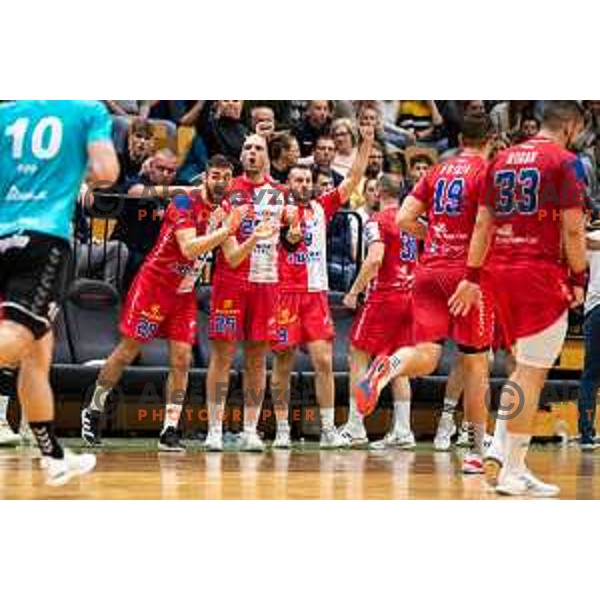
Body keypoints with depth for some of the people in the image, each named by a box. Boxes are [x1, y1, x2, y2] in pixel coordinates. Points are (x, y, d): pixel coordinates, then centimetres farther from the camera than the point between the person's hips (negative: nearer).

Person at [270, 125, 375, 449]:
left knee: (324, 361, -5)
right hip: (285, 293, -3)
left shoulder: (321, 207, 10)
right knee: (283, 364, 3)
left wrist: (366, 144, -2)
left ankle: (328, 429, -3)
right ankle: (281, 428, 11)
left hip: (317, 293, 3)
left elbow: (353, 179, 7)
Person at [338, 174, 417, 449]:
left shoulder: (378, 221, -9)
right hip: (408, 297, 7)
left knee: (358, 356, 1)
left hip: (383, 296, -7)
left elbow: (374, 259, -22)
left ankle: (354, 428, -2)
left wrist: (354, 292, -16)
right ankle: (402, 431, 4)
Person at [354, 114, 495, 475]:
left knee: (426, 355, -4)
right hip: (467, 272, -4)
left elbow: (404, 219, 9)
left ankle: (389, 367, -40)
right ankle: (477, 451, 10)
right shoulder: (487, 172, -3)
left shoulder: (437, 173, 14)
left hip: (429, 270, 4)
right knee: (475, 363, 6)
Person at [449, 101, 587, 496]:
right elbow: (573, 229, -12)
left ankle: (497, 455, 11)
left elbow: (483, 224, 14)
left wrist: (473, 277, 16)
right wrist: (578, 280, -5)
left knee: (526, 368, 19)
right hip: (541, 271, -7)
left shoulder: (503, 160, 14)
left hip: (502, 269, 7)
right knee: (531, 373, -3)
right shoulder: (565, 162, -7)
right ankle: (513, 473, -2)